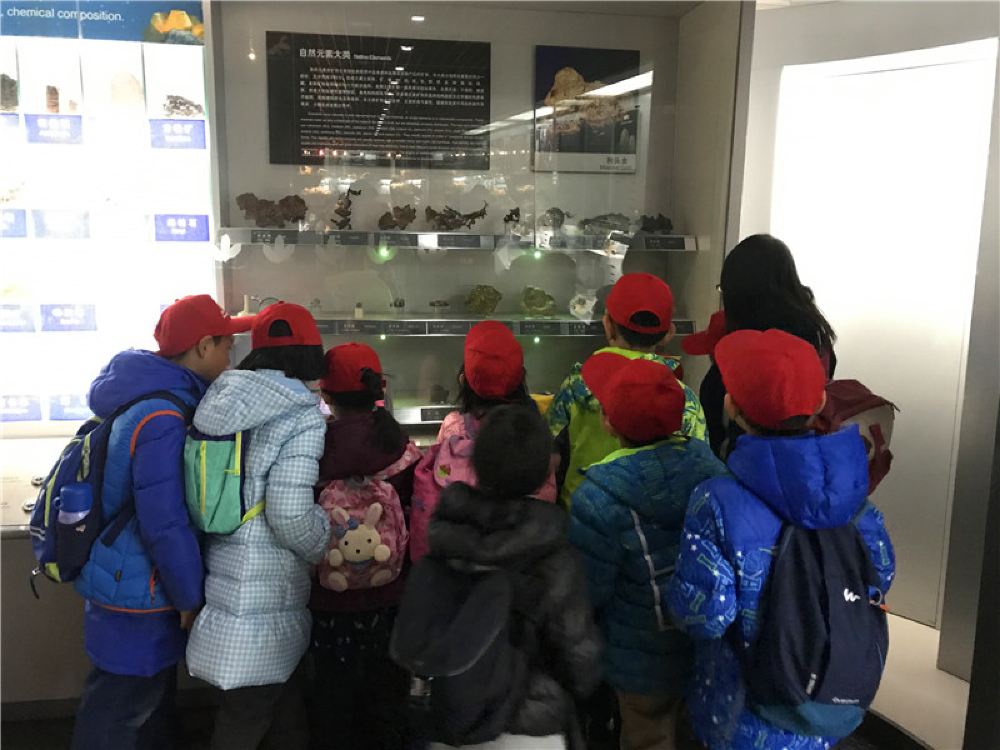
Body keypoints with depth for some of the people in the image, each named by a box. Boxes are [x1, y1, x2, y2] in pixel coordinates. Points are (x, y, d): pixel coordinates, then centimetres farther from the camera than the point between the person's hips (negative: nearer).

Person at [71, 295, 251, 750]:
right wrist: (191, 599, -16)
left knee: (154, 691, 23)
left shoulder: (146, 397, 5)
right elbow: (165, 524, -27)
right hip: (138, 596, -9)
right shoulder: (163, 419, -26)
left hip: (132, 582, 9)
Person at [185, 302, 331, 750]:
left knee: (279, 683, 23)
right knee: (248, 714, 8)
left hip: (226, 573, 7)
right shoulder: (301, 416, -17)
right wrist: (328, 545, -4)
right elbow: (290, 515, -22)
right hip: (263, 593, -7)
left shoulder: (226, 401, 4)